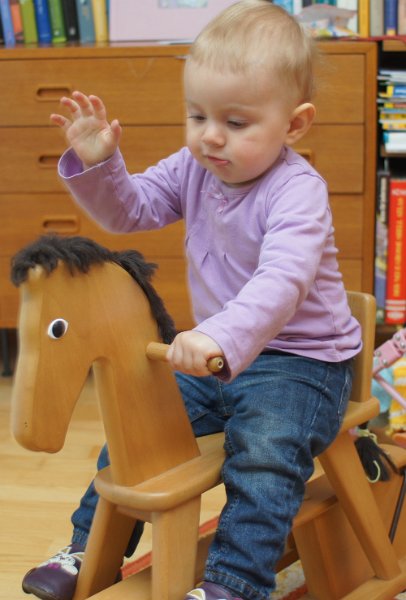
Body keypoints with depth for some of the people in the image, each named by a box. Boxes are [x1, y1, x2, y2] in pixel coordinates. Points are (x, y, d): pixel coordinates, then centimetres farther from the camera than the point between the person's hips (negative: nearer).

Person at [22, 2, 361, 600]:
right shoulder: (193, 169, 1)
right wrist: (97, 164, -11)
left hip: (299, 359, -7)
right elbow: (130, 208, 9)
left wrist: (222, 338, -54)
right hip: (216, 352, 7)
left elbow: (282, 282, -39)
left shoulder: (296, 191, -23)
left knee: (265, 449, -32)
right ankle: (90, 548, 17)